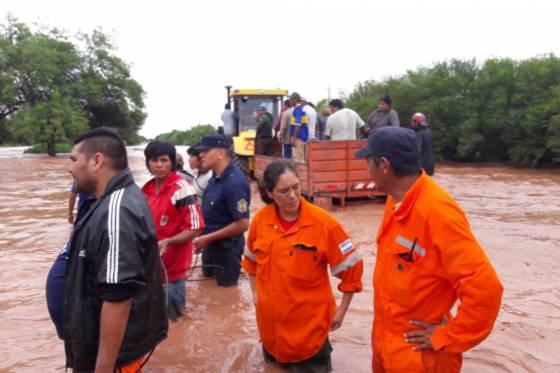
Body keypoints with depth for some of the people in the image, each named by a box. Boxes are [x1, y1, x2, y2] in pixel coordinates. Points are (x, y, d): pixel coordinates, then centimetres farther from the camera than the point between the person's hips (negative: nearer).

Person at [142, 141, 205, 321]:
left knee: (172, 319, 7)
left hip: (172, 270, -6)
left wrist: (167, 242, -27)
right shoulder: (146, 190, 5)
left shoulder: (182, 189, -16)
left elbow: (195, 228, -17)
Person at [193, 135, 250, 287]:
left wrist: (207, 238, -20)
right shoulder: (215, 177, 2)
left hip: (227, 247, -9)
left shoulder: (234, 183, -26)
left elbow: (242, 224, -27)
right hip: (211, 244, 9)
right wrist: (204, 238, 4)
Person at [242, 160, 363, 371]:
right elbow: (252, 260, 13)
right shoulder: (260, 220, -8)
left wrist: (342, 309, -7)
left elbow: (350, 266, -12)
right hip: (270, 319, 4)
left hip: (310, 321, -4)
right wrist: (255, 292, 12)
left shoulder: (322, 222, -20)